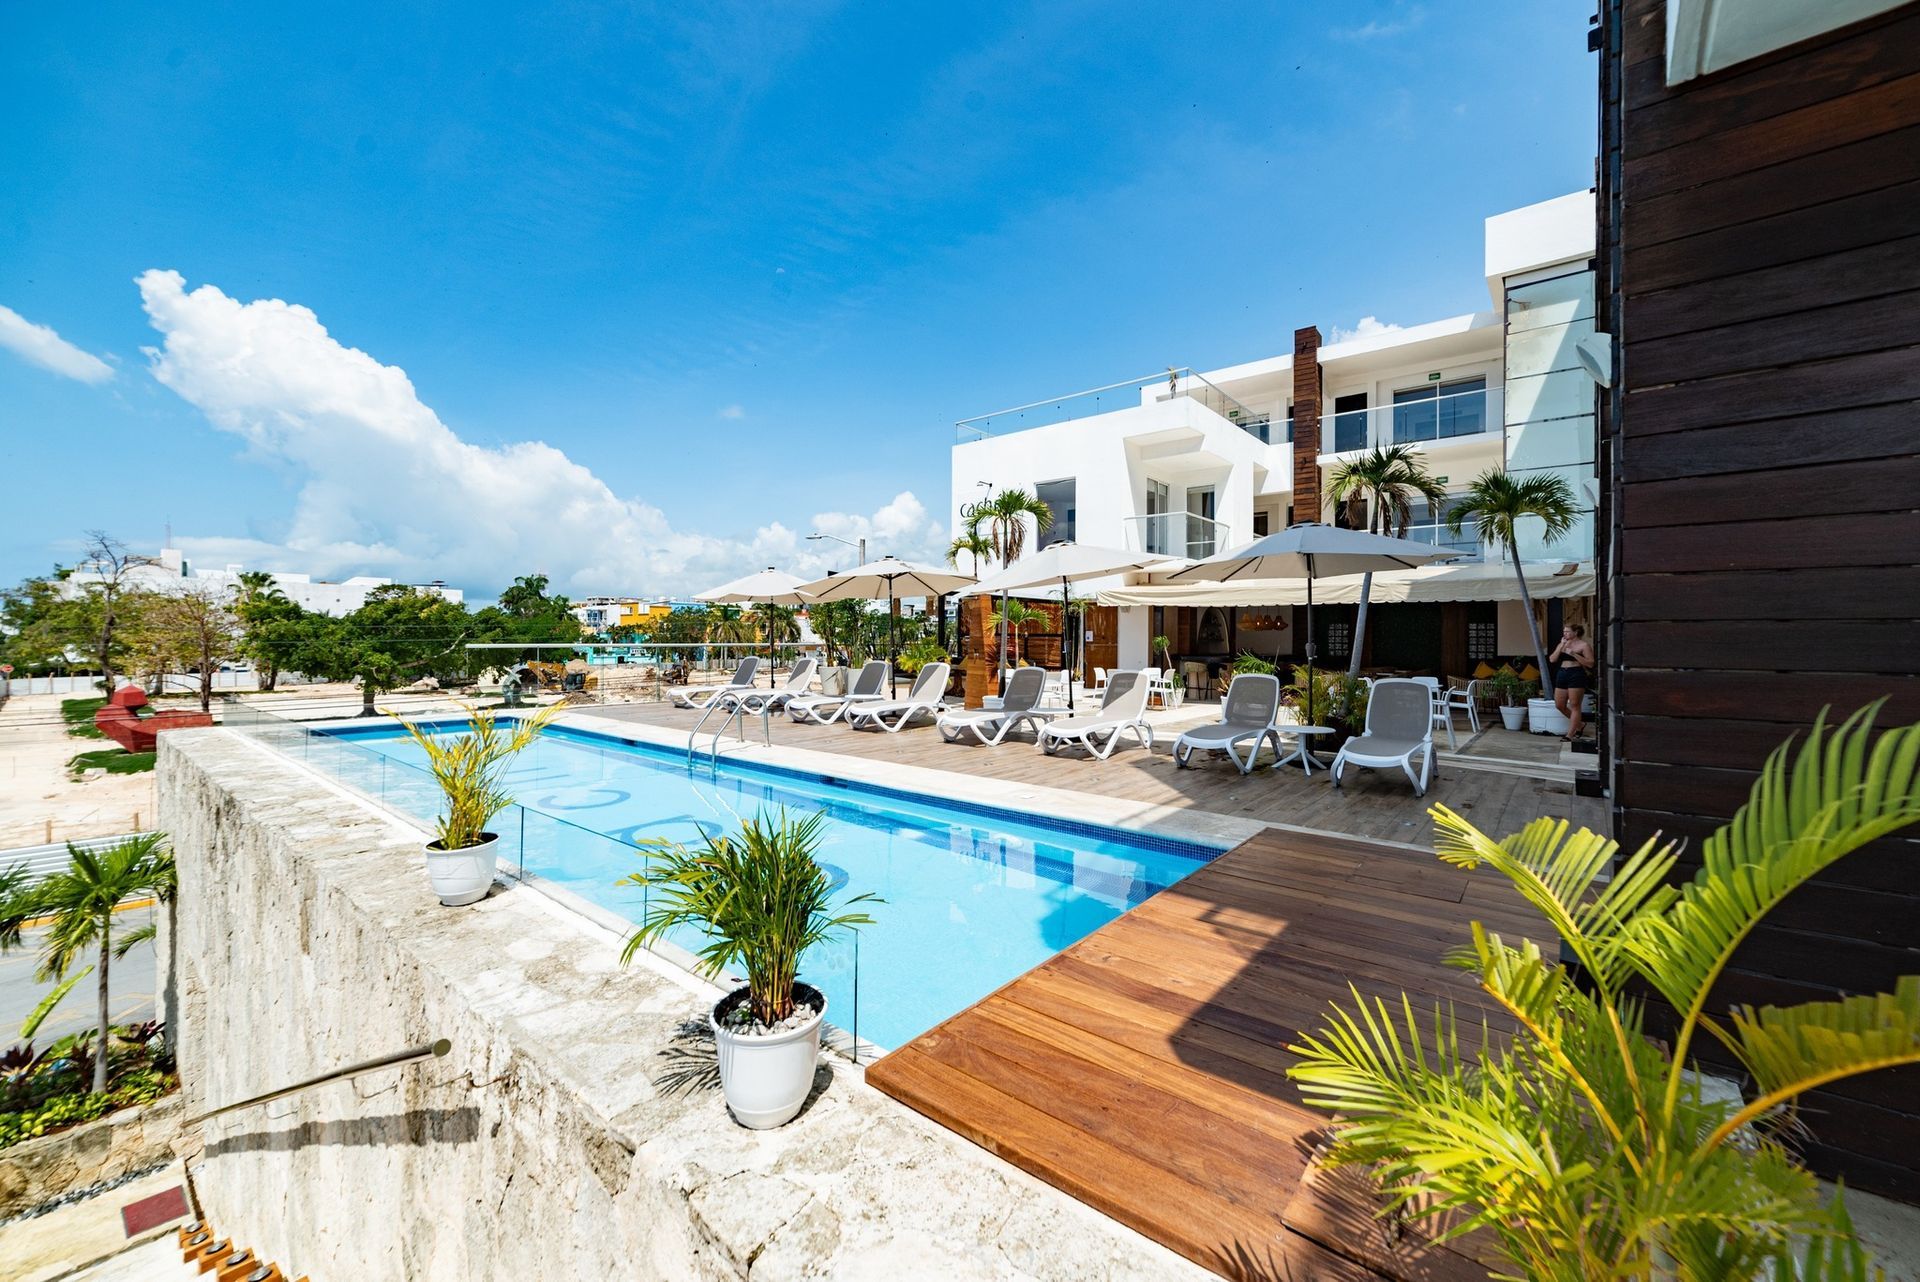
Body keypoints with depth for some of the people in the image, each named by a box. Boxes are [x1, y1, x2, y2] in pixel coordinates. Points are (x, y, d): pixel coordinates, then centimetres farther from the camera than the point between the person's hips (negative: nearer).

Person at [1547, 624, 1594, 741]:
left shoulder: (1584, 645, -2)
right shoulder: (1561, 644, 15)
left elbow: (1590, 664, -9)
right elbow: (1552, 660, 4)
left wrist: (1574, 654, -16)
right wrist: (1561, 646, -2)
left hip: (1576, 675, -7)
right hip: (1562, 674, 7)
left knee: (1574, 706, -4)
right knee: (1559, 705, 8)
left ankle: (1570, 735, -2)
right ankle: (1578, 725, 29)